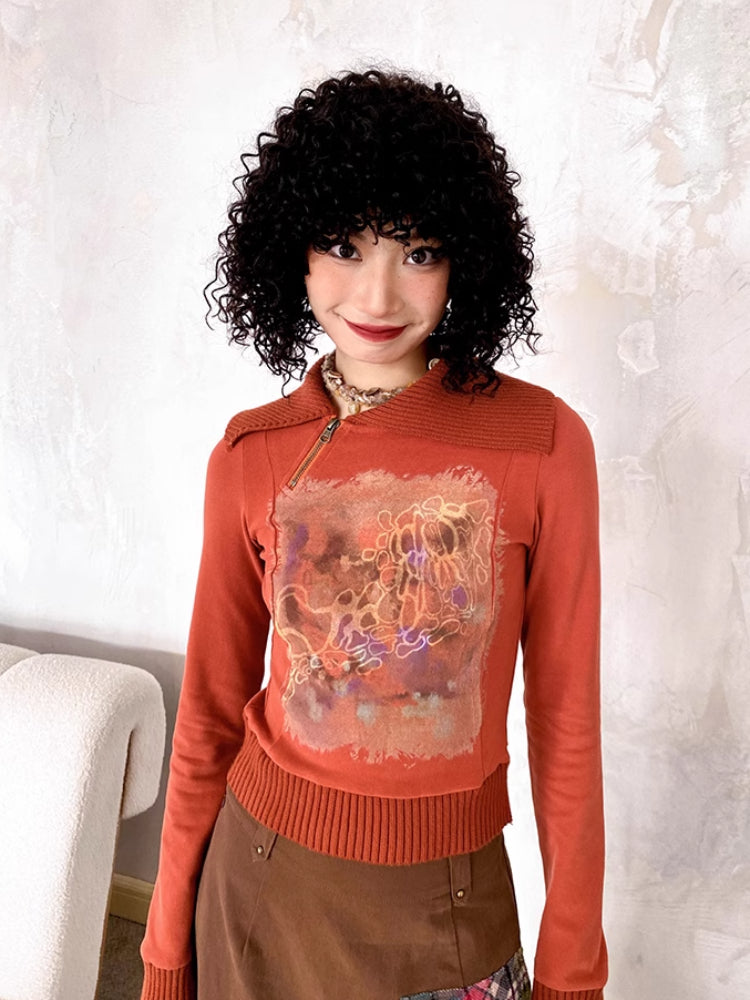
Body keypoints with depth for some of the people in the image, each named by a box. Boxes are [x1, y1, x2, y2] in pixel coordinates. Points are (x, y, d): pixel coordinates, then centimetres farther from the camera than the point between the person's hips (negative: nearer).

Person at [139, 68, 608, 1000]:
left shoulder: (544, 442, -14)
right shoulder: (250, 455, -9)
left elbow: (566, 716, -7)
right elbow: (212, 707, -1)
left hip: (451, 893, -1)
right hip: (266, 879, 2)